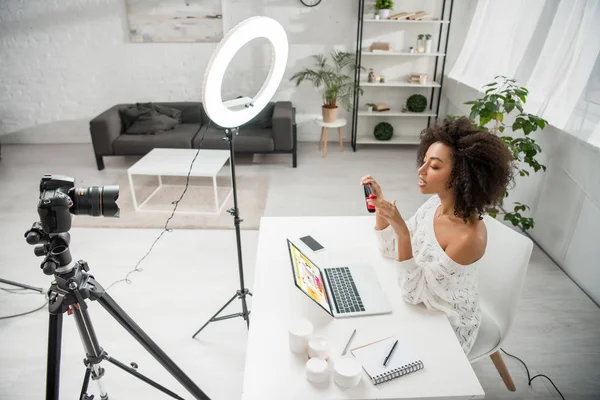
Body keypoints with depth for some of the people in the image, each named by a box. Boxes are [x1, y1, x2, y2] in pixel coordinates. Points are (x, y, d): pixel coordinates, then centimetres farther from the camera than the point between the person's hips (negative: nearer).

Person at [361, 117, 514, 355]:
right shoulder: (436, 204, -10)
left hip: (448, 327, -6)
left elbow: (413, 293, -28)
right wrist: (379, 204, -15)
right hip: (422, 308, 6)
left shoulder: (469, 237, -32)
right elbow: (390, 249, -1)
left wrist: (402, 232, -38)